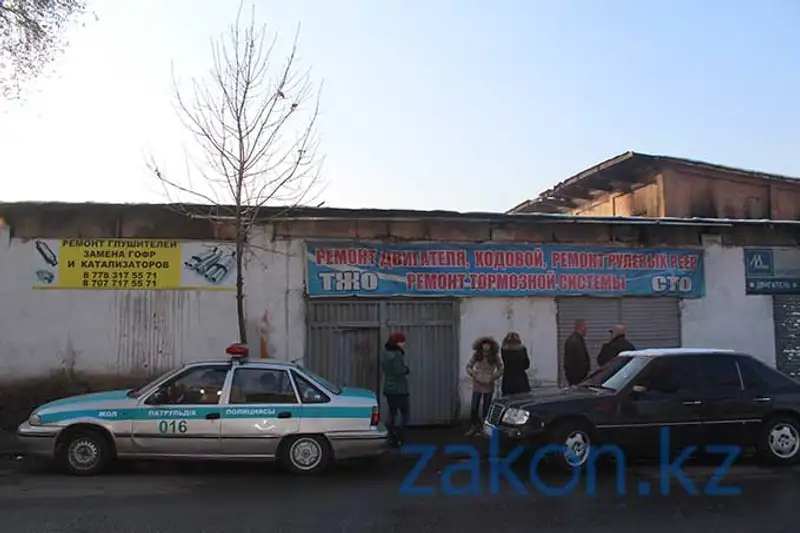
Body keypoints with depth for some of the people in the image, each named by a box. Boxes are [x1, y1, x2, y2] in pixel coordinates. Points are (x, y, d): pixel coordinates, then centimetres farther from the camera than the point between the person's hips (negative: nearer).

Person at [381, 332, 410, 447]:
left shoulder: (385, 353, 9)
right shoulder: (397, 354, -19)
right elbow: (399, 371, -25)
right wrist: (406, 369, -4)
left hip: (388, 389, 8)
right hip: (399, 389, -8)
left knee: (392, 414, 13)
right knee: (404, 413, 1)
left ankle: (392, 439, 14)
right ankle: (399, 439, -5)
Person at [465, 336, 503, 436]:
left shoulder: (495, 356, -5)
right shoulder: (476, 355, -3)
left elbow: (500, 370, 2)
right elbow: (468, 366, 3)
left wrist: (492, 378, -8)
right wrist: (473, 376, -10)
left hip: (489, 386, -1)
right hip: (477, 385, 1)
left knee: (486, 408, 6)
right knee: (474, 407, 0)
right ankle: (474, 427, 14)